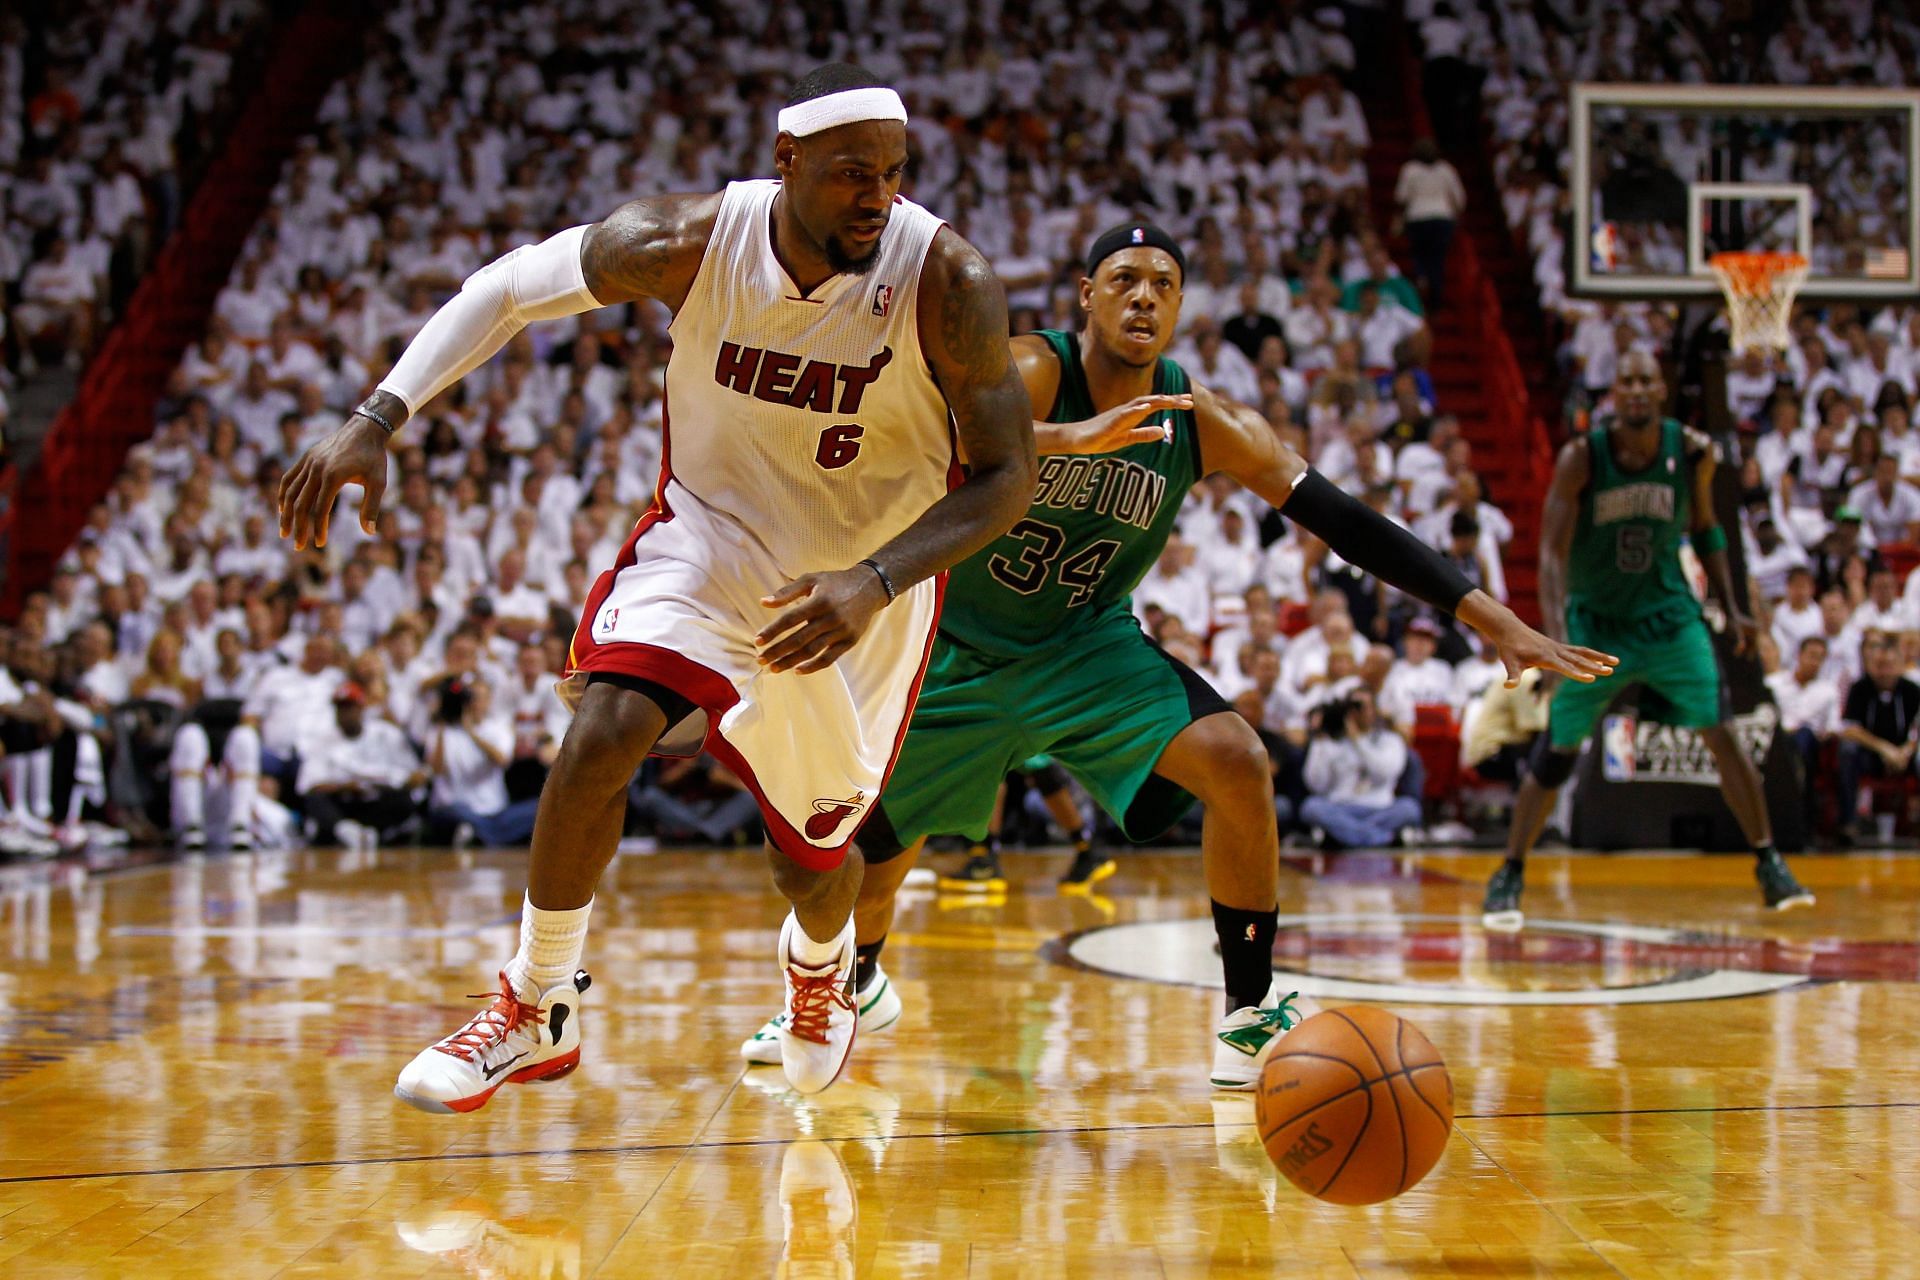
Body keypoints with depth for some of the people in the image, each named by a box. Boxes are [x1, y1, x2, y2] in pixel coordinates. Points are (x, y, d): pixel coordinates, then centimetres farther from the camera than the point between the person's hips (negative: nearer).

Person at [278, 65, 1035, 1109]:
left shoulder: (946, 279, -26)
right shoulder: (691, 241, -22)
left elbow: (1005, 477, -20)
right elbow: (509, 288, -8)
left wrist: (873, 583, -35)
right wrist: (375, 420, -17)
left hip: (858, 585, 0)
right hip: (709, 534, 1)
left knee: (812, 858, 11)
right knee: (604, 729, -25)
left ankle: (819, 962, 51)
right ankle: (537, 1011, -6)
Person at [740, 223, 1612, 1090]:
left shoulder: (1205, 423, -14)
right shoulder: (1032, 370, -24)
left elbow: (1342, 521, -14)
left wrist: (1494, 622, -21)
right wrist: (1077, 438, -63)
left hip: (1085, 646, 2)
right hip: (958, 651, -1)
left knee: (1238, 766, -22)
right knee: (870, 859, 9)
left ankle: (1248, 1022, -11)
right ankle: (853, 984, 46)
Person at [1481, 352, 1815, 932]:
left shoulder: (1693, 452, -9)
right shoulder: (1581, 458, -17)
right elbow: (1552, 551, -20)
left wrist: (1731, 610, 3)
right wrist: (1558, 637, -33)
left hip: (1669, 616, 2)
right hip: (1594, 622, -2)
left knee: (1723, 735, -8)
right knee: (1555, 755, -2)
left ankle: (1768, 863, 5)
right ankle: (1509, 875, 12)